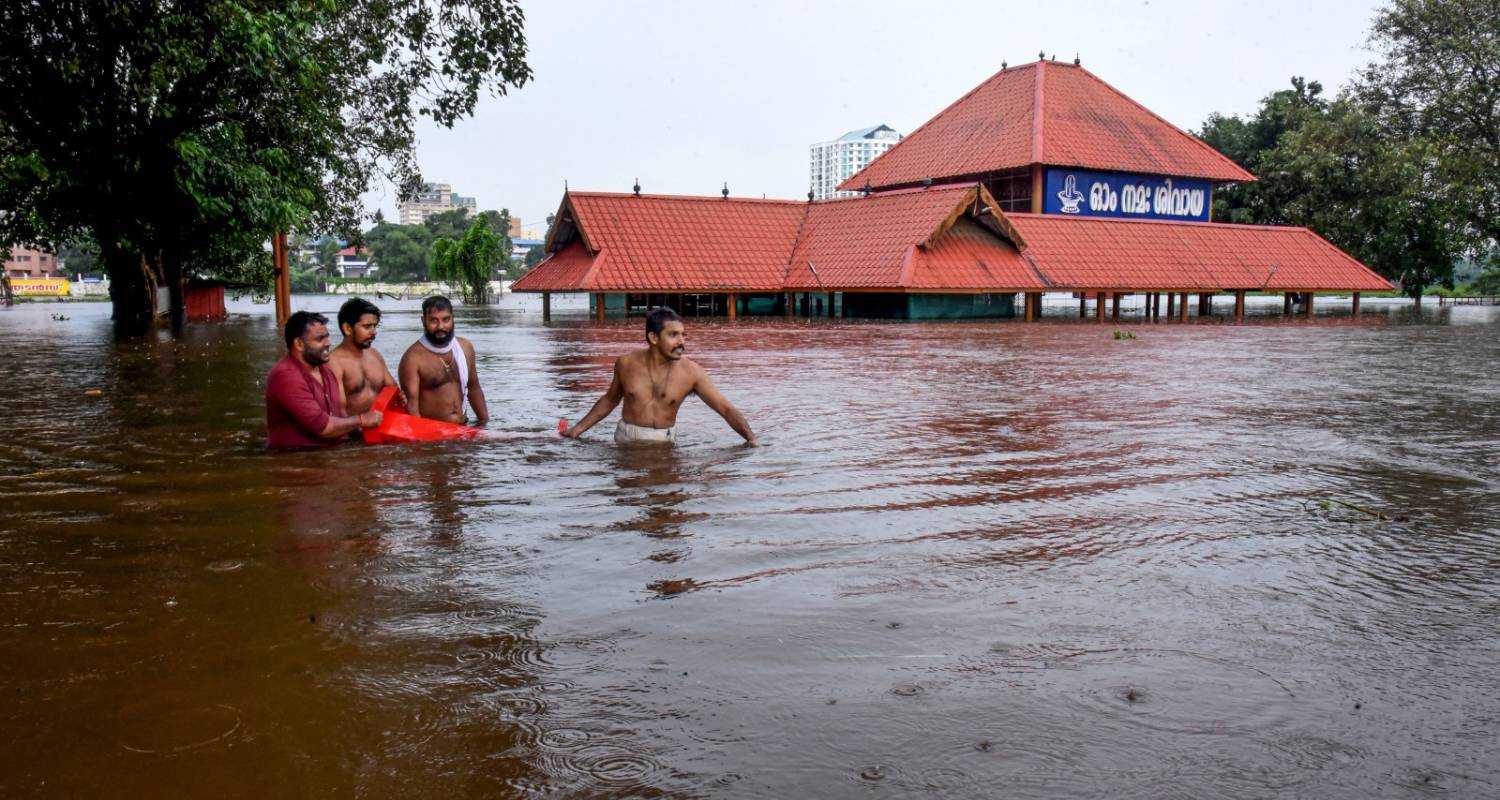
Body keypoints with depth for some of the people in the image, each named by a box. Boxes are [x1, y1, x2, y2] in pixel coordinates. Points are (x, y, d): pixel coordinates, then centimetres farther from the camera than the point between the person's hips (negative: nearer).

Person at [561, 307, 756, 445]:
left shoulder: (691, 372, -9)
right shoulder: (626, 363, -3)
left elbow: (726, 409, -7)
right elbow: (610, 400, 16)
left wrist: (751, 438, -20)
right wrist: (578, 428, 15)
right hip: (626, 442, 1)